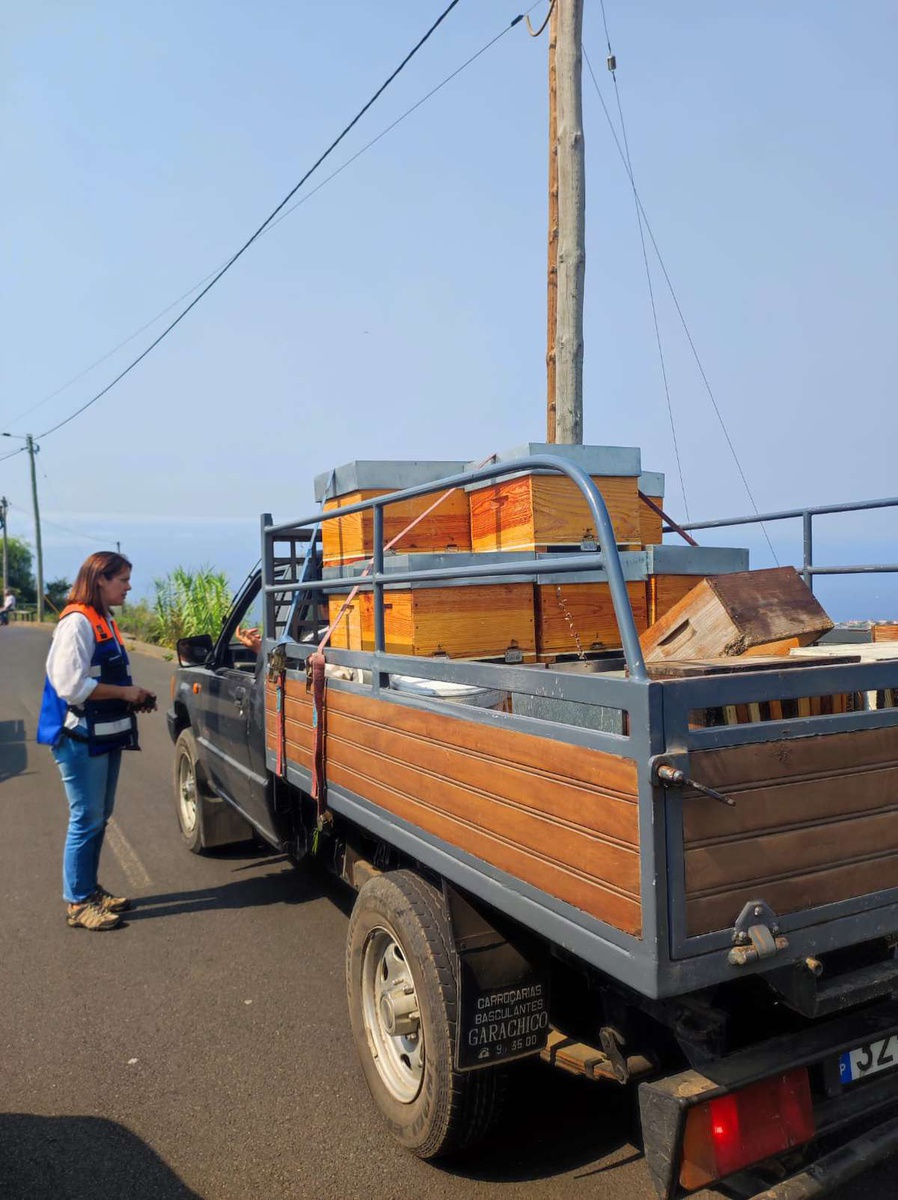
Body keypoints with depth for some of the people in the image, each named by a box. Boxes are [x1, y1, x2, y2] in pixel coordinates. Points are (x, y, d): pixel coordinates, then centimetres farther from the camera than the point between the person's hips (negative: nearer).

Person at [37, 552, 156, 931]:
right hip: (81, 739, -10)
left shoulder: (104, 622, 14)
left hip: (105, 735, 10)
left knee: (99, 818, 17)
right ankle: (77, 904, 11)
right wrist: (126, 693, -16)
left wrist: (132, 697, 5)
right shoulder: (77, 622, -17)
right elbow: (70, 685, -23)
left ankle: (91, 890, 29)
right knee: (86, 820, -1)